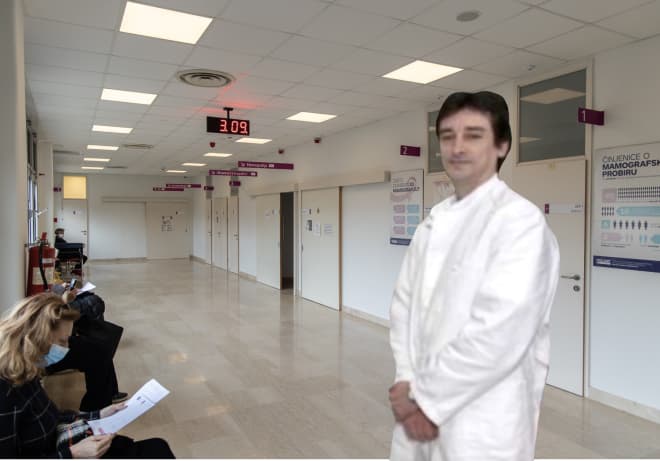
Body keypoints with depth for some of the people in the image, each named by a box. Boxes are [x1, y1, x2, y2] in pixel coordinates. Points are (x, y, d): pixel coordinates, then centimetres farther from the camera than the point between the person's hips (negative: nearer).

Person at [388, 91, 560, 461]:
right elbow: (404, 306, 4)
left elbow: (500, 333, -21)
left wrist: (427, 398, -14)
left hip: (483, 428, -6)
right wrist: (408, 385, -7)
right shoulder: (434, 222, 6)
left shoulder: (521, 221, -15)